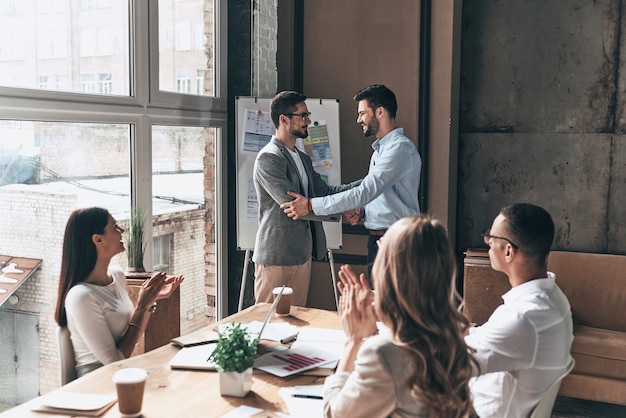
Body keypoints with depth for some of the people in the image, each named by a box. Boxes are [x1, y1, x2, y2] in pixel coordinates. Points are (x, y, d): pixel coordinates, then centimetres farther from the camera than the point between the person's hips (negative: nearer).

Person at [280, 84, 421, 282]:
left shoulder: (400, 148, -15)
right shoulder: (380, 149, 19)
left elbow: (366, 191, -23)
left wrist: (311, 205, -21)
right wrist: (362, 212, 0)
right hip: (377, 241, 10)